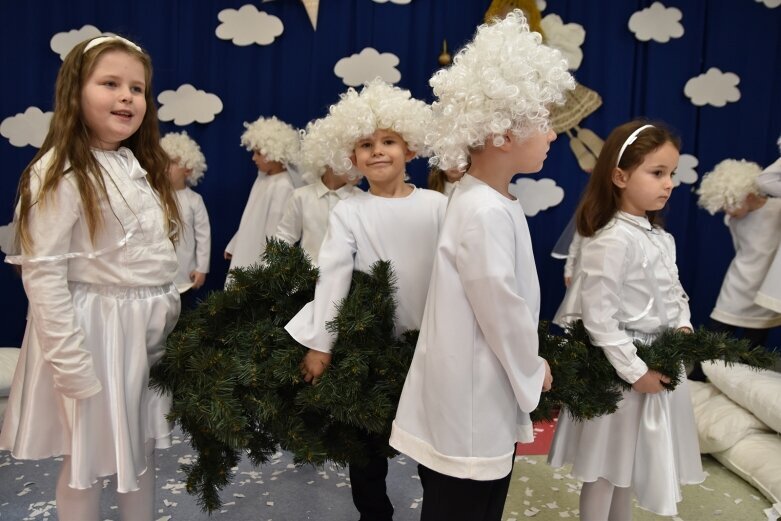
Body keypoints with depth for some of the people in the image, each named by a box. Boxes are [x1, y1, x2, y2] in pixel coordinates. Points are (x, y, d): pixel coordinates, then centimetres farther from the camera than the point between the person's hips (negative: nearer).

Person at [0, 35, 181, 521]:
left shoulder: (141, 167, 9)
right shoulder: (60, 174, -16)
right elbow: (43, 275, -19)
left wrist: (170, 316, 12)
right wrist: (73, 366, -20)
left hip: (150, 331, 7)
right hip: (93, 331, -7)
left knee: (142, 450, 19)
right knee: (88, 460, 10)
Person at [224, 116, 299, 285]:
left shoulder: (282, 186, -18)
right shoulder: (262, 178, 8)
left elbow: (274, 230, -18)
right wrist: (233, 247, 20)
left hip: (260, 264, -9)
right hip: (245, 258, 9)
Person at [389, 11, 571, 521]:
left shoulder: (492, 201, 7)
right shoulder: (486, 212, -24)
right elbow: (501, 310, -19)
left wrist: (526, 366, 15)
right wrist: (533, 368, -3)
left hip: (482, 395, 9)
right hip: (472, 401, -9)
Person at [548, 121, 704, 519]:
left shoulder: (661, 238, 6)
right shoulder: (611, 241, -22)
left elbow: (674, 294, 16)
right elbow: (598, 318, -24)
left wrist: (684, 328, -2)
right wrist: (634, 371, -20)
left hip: (660, 363, 8)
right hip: (621, 368, -8)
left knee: (627, 463, 23)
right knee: (605, 468, 9)